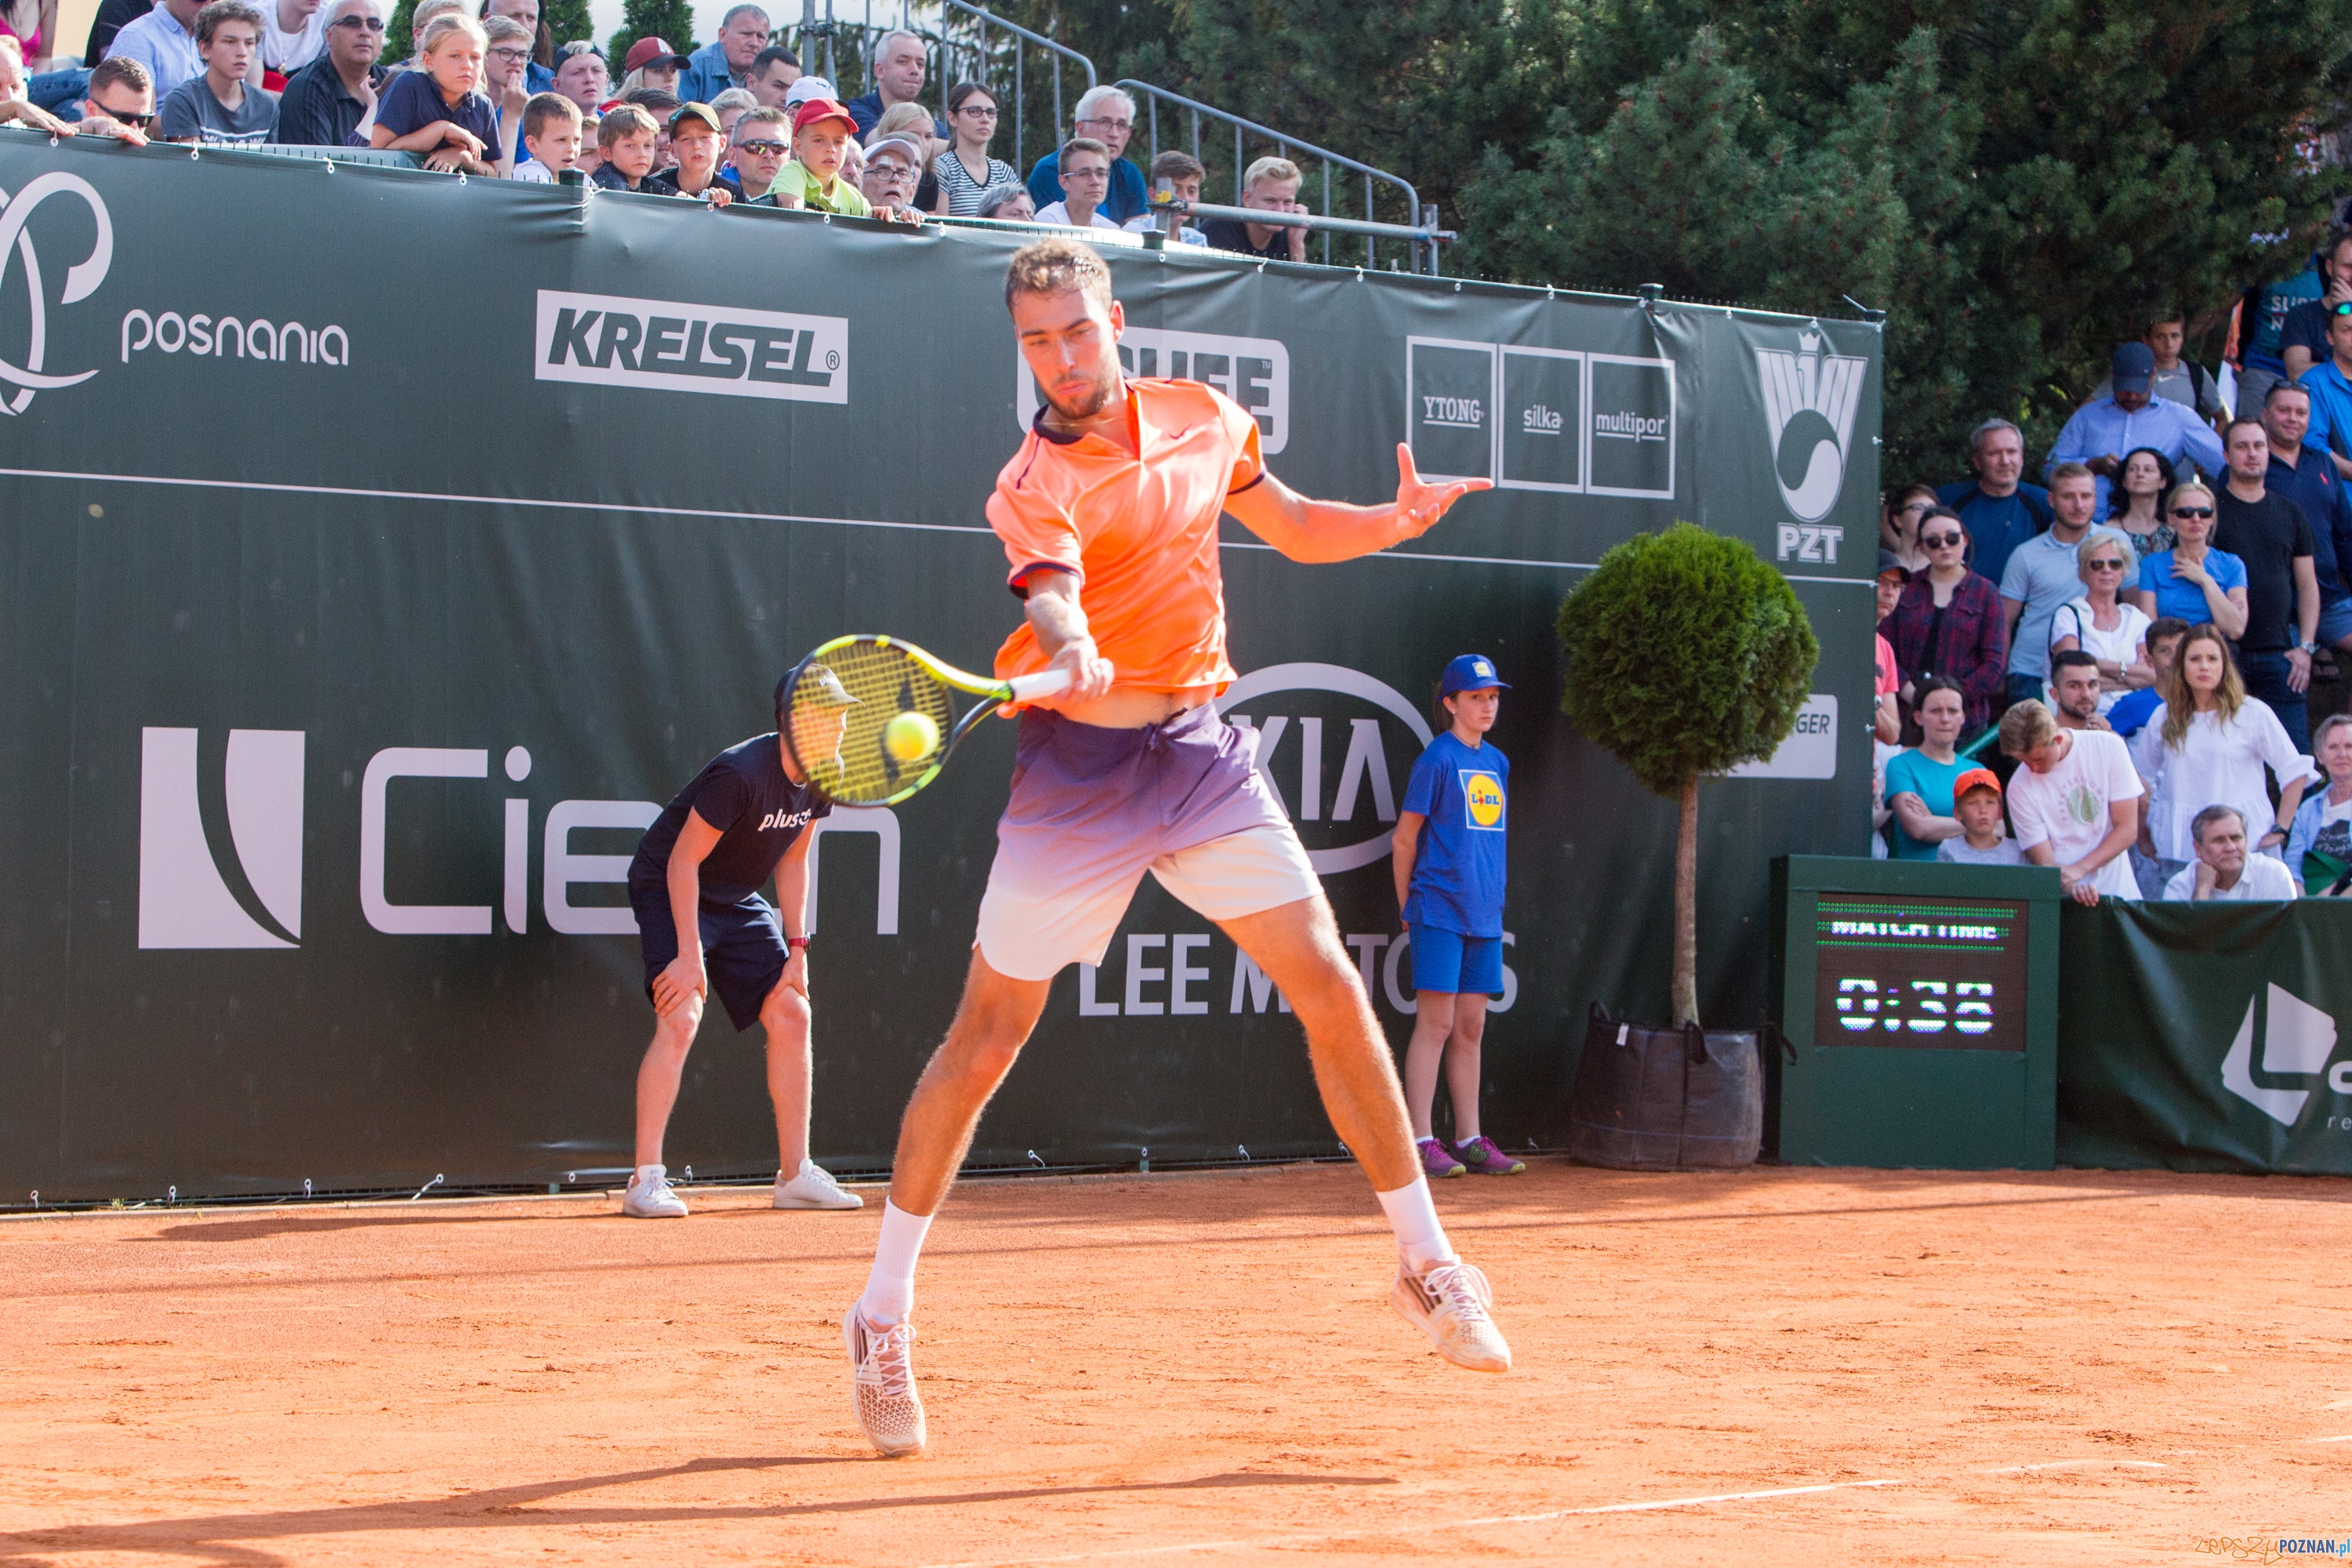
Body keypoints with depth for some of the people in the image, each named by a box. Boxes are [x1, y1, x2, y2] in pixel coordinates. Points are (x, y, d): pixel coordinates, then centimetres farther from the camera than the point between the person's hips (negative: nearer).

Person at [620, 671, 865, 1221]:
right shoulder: (739, 774, -30)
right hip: (669, 892, -8)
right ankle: (646, 1181, -18)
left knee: (791, 1016, 1)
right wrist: (690, 955, -27)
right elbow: (682, 863, -25)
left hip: (739, 901, 8)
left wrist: (796, 947, 4)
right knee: (681, 1018, -23)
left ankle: (795, 1174, 10)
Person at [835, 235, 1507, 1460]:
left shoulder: (1204, 419, 5)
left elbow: (1292, 528, 21)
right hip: (1080, 764, -4)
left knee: (1330, 984, -5)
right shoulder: (1033, 488, -13)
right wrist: (1070, 657, -55)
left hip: (1201, 748, 4)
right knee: (987, 1038, -2)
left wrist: (1391, 523, 2)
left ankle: (1426, 1264, 8)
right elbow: (1052, 597, -33)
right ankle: (882, 1313, 10)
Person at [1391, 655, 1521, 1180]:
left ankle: (1470, 1141, 12)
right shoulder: (1437, 758, -6)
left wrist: (1491, 898, 14)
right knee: (1436, 1024, -8)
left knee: (1471, 1028, 8)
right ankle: (1420, 1143, -7)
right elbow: (1404, 838, -4)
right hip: (1439, 912, -7)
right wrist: (1409, 909, -1)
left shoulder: (1497, 763, 15)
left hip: (1484, 915, 7)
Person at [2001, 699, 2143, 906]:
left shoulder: (2107, 747, -1)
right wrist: (2073, 889, -27)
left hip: (2119, 893, 0)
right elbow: (2045, 863, -6)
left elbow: (2128, 829, -1)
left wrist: (2078, 870, -14)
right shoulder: (2020, 788, -3)